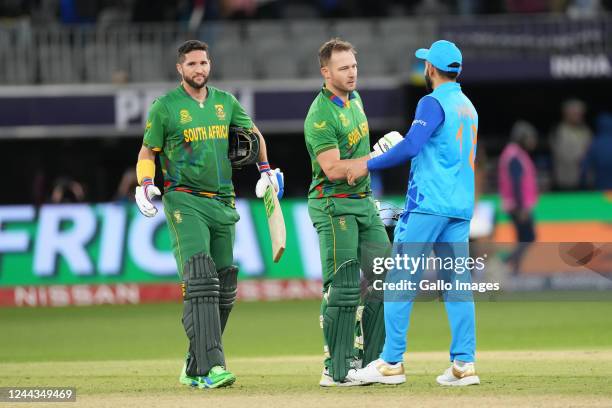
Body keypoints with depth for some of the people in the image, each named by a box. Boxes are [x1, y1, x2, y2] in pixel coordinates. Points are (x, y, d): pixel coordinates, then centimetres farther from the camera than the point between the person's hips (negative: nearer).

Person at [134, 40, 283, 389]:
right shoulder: (165, 107, 0)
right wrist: (145, 184, -12)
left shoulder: (225, 102, 12)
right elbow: (148, 150, 5)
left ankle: (195, 369, 15)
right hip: (185, 201, -5)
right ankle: (211, 367, -28)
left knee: (224, 288, 5)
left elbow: (253, 133, 29)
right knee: (200, 282, -20)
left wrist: (266, 169, 21)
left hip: (223, 203, 6)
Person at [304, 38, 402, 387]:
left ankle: (371, 362, 12)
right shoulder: (320, 116, -17)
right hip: (334, 206, -9)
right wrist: (375, 157, -24)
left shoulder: (354, 98, 11)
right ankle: (337, 371, -7)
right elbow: (333, 169, -24)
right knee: (344, 289, -11)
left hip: (363, 204, 9)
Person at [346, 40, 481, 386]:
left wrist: (369, 165, -13)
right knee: (458, 282, 5)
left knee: (402, 280, -4)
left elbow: (410, 146, -21)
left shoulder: (434, 103, -8)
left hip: (428, 203, -8)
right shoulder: (468, 107, 17)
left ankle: (392, 363, -6)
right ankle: (464, 363, -1)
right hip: (462, 206, 8)